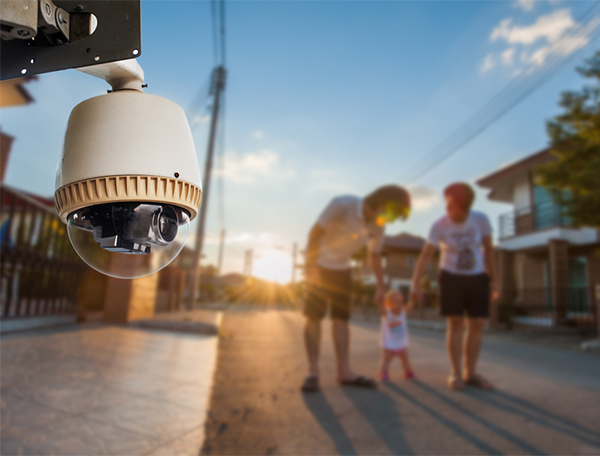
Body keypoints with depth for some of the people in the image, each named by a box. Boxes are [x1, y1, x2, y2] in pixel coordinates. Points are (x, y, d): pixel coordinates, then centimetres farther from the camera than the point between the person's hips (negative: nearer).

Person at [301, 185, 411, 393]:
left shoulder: (377, 226, -7)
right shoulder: (343, 205, -25)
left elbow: (375, 255, 7)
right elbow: (316, 231, -21)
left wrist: (381, 286, 7)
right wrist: (311, 265, -23)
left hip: (342, 269, 6)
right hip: (319, 264, -5)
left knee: (341, 319, 3)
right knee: (314, 317, -6)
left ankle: (345, 371, 7)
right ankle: (313, 372, -1)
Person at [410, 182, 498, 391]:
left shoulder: (481, 220, -11)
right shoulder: (439, 226, -16)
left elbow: (488, 250, 0)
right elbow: (425, 256, -19)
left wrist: (493, 280, -1)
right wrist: (415, 284, -28)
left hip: (477, 277, 3)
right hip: (451, 277, -2)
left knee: (477, 325, 0)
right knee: (455, 323, -6)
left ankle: (470, 373, 11)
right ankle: (455, 374, 3)